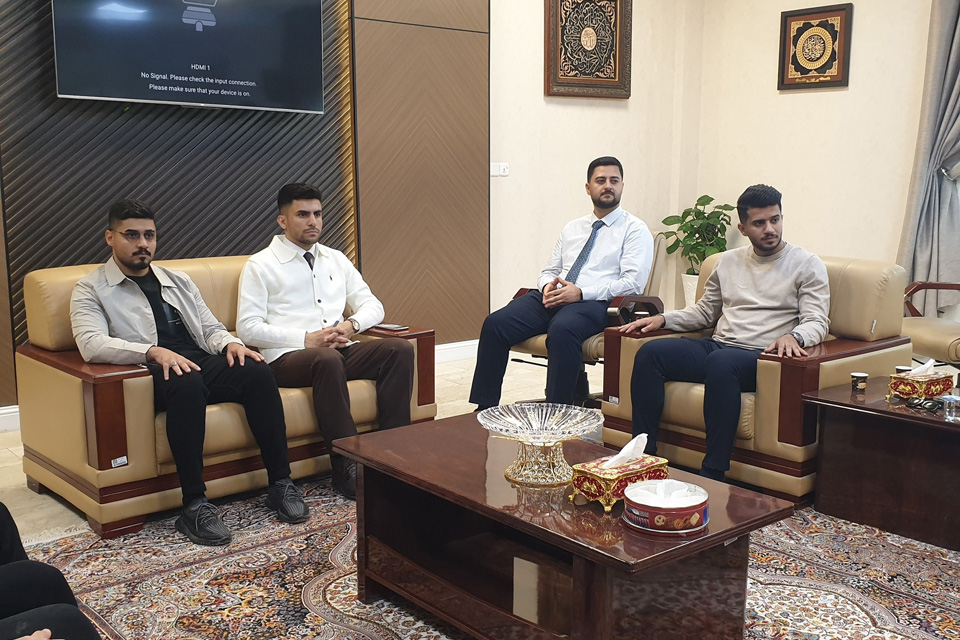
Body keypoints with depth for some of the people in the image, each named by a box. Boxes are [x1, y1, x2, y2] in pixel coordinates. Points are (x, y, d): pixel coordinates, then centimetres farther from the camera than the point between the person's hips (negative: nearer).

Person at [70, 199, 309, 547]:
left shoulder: (178, 281, 26)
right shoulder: (90, 289, 8)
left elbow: (211, 328, 23)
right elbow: (91, 344, -10)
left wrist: (231, 343, -3)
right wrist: (153, 352, -27)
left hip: (203, 364, 5)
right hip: (152, 375, -5)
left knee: (258, 371, -25)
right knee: (187, 382, -39)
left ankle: (280, 484, -21)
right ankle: (194, 506, -36)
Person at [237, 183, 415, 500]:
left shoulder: (336, 259, 20)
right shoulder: (260, 266, 4)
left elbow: (373, 305, 17)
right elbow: (248, 328, -6)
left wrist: (351, 325, -7)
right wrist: (307, 339, -15)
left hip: (341, 351, 6)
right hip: (287, 356, -5)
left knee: (400, 348, -20)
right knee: (327, 360, -39)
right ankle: (347, 467, -32)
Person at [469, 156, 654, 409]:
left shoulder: (635, 230, 5)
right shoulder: (572, 228, 23)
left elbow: (633, 283, -8)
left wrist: (581, 292, -16)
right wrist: (547, 286, -2)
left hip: (594, 302, -5)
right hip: (553, 298, 6)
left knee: (562, 329, -39)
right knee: (495, 323, -18)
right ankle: (484, 409, -13)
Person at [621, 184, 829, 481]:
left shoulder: (807, 265, 4)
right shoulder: (729, 261, 19)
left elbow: (817, 322, -5)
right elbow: (705, 311, 25)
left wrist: (793, 336, -29)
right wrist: (663, 318, 8)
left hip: (761, 356, -5)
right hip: (716, 346, 6)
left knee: (721, 361, -39)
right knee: (650, 352, -18)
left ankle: (712, 473, -35)